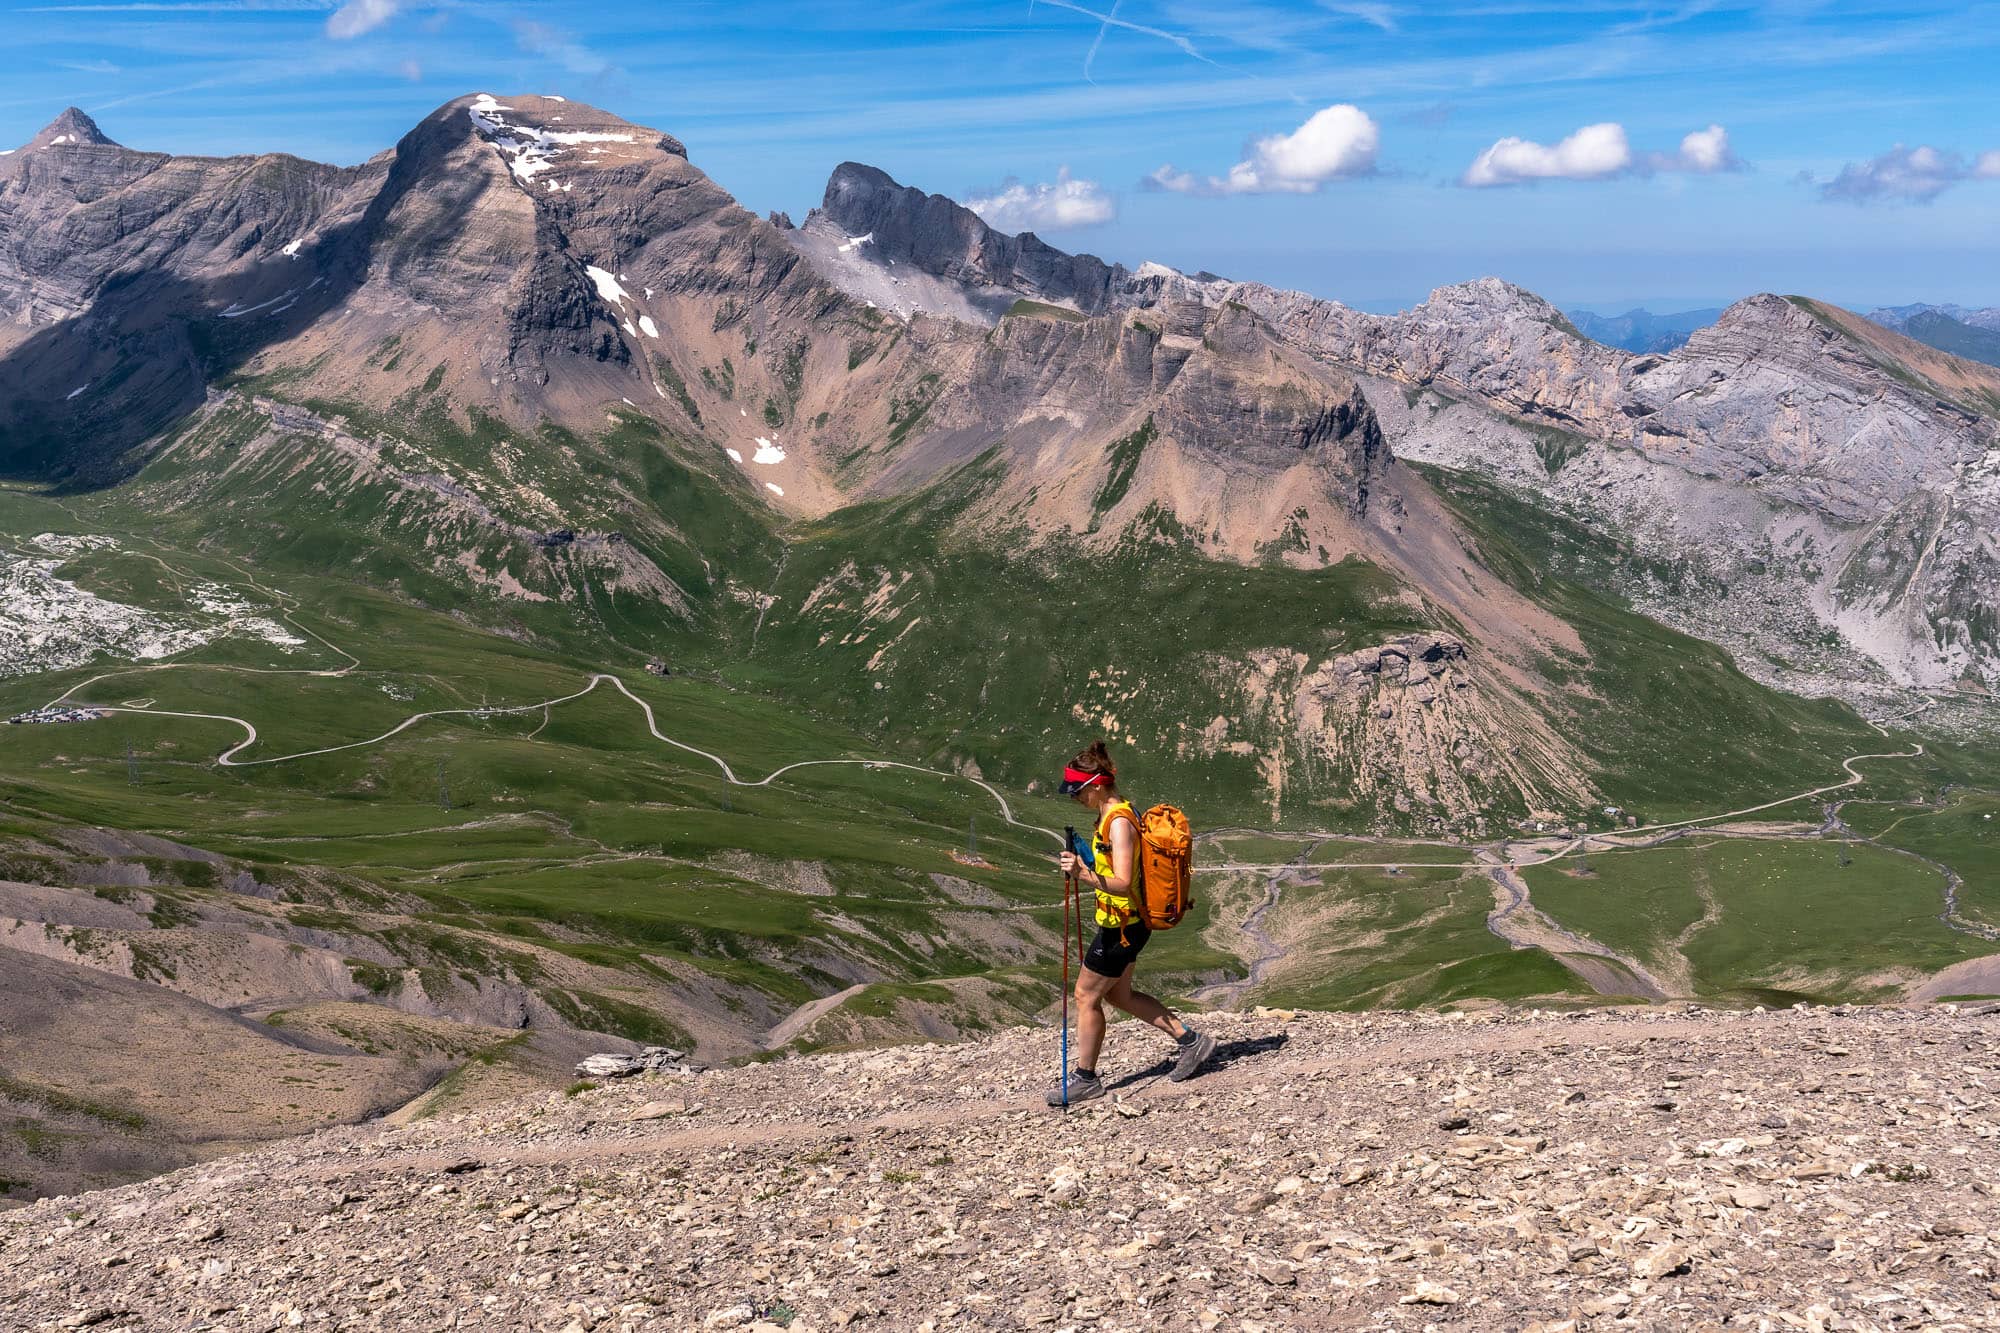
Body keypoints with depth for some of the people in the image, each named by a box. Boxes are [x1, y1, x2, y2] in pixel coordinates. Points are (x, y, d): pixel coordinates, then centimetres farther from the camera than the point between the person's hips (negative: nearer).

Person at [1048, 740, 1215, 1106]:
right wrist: (1083, 862, 14)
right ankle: (1189, 1040, 26)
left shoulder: (1119, 823, -23)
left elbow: (1122, 884, -31)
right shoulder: (1113, 814, 7)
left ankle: (1085, 1080, 14)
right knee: (1119, 995, 20)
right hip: (1123, 923, 10)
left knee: (1086, 996, 2)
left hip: (1121, 926, -10)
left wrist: (1086, 876, -44)